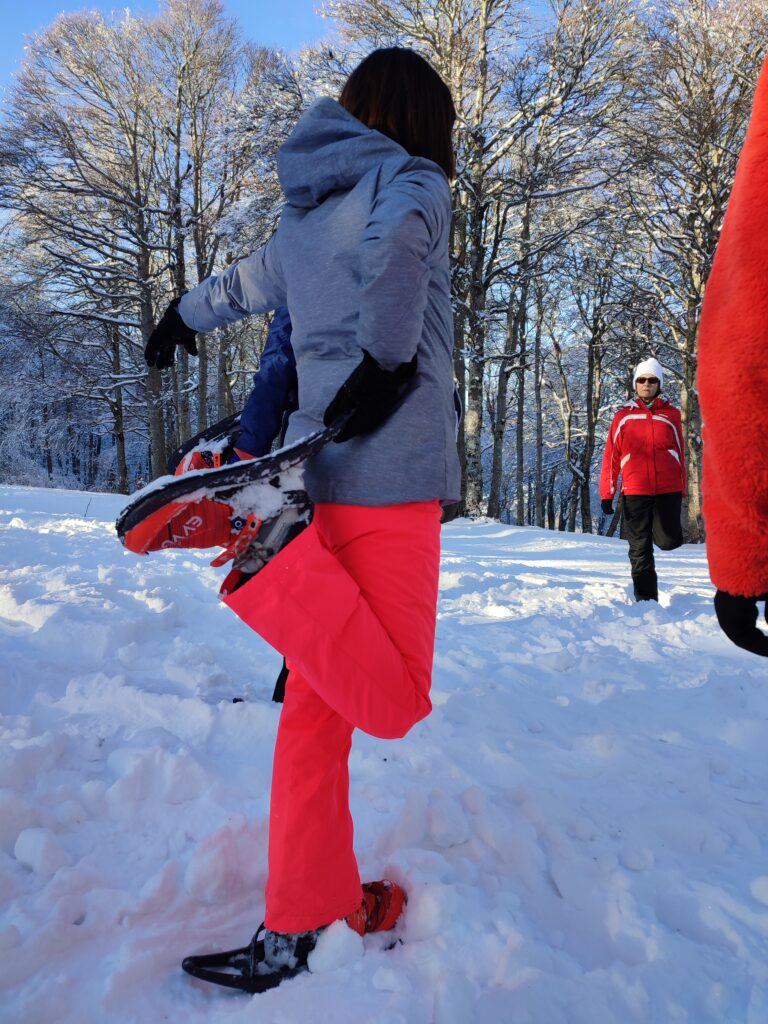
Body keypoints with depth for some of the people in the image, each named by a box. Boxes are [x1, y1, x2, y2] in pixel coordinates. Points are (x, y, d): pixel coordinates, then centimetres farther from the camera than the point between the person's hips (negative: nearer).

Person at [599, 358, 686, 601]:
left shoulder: (671, 415, 9)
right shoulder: (623, 416, 7)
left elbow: (680, 453, 13)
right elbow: (611, 457, 4)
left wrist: (682, 490, 11)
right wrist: (606, 494, 0)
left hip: (668, 490, 0)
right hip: (635, 492, 0)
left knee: (668, 541, -8)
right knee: (640, 550, 3)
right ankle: (646, 600, 13)